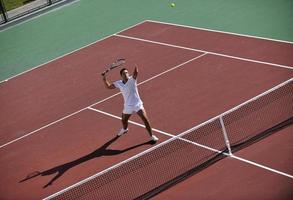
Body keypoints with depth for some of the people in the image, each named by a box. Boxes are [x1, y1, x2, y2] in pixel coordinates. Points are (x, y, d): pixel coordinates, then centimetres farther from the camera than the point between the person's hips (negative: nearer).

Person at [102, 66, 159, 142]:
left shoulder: (132, 80, -13)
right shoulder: (119, 83, -2)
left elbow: (136, 72, -33)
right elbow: (108, 86, 7)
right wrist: (105, 78, -9)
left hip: (138, 105, -4)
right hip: (128, 107, 4)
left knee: (145, 120, -12)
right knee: (124, 121, 22)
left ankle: (152, 136, 3)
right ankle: (124, 129, 59)